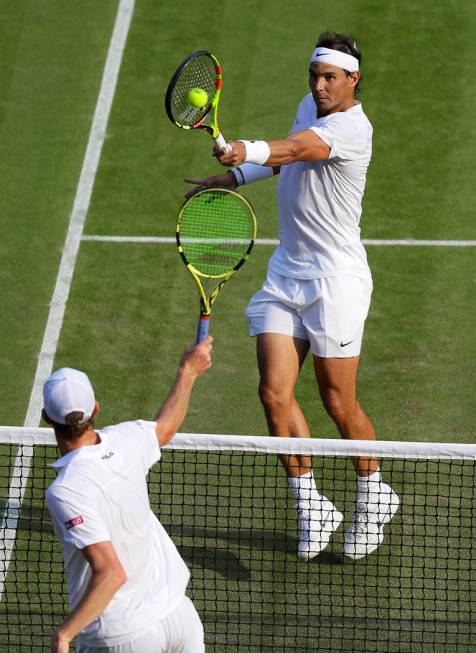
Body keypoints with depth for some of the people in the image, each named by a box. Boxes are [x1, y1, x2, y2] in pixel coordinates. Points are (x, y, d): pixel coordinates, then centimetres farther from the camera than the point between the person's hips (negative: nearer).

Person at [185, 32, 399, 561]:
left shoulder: (352, 128, -17)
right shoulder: (309, 107, 9)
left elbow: (298, 147, -36)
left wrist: (251, 151, -54)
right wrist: (236, 177, 20)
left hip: (334, 278, -7)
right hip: (285, 274, 7)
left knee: (339, 403, 1)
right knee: (274, 391, -5)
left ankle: (374, 497, 25)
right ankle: (312, 508, 6)